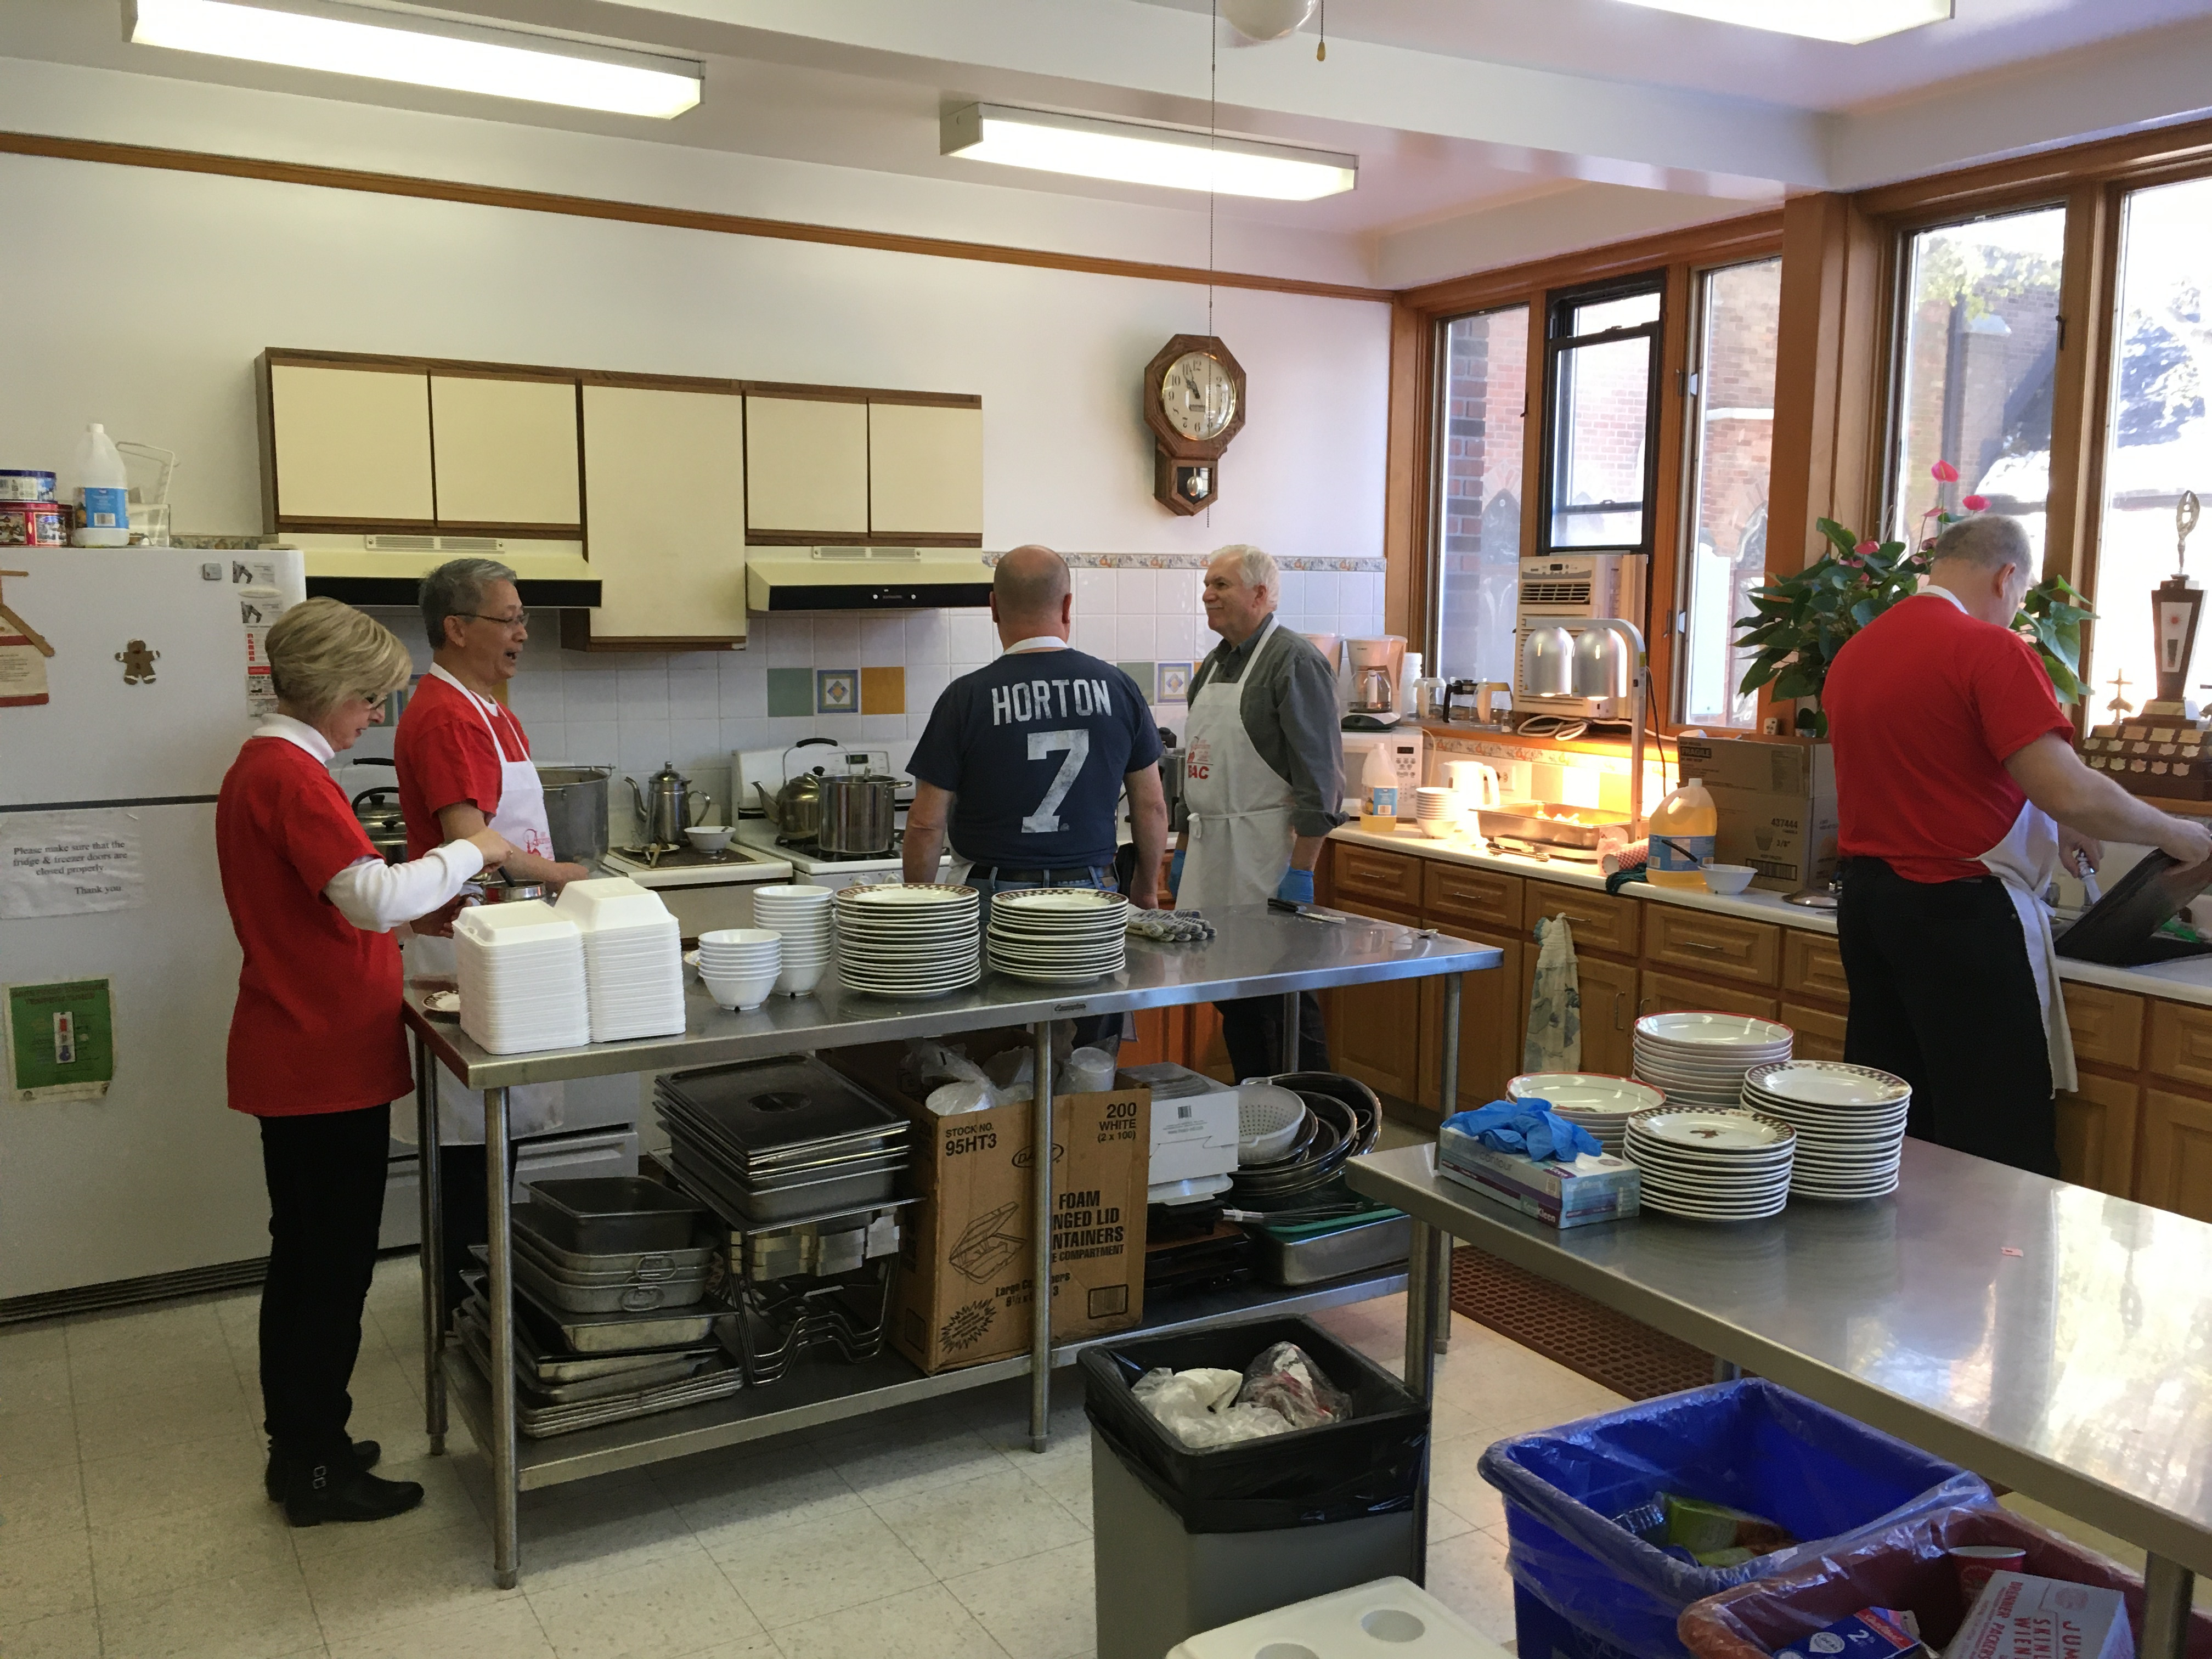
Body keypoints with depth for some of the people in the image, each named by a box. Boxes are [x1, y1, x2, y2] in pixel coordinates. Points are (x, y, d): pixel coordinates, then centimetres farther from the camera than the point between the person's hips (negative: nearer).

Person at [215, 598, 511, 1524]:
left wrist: (414, 910, 13)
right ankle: (317, 1471, 12)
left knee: (304, 1257, 18)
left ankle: (299, 1447, 30)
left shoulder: (259, 767, 13)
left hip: (291, 1055, 10)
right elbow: (374, 897, -30)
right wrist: (469, 852, -17)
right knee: (335, 1265, 1)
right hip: (328, 1062, -10)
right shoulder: (293, 777, -19)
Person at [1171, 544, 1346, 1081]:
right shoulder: (1214, 665, 17)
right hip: (1212, 855, 9)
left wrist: (1301, 871, -20)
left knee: (1284, 1000, -6)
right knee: (1233, 1000, 12)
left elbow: (1320, 777, -16)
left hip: (1266, 854, -9)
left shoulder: (1295, 662, -10)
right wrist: (1184, 851, 21)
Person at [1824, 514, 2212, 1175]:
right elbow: (2070, 792, -21)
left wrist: (2045, 827, 25)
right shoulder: (1990, 650, -13)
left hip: (1867, 897, 8)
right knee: (1998, 1142, 1)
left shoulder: (1856, 651, 10)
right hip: (1959, 912, -8)